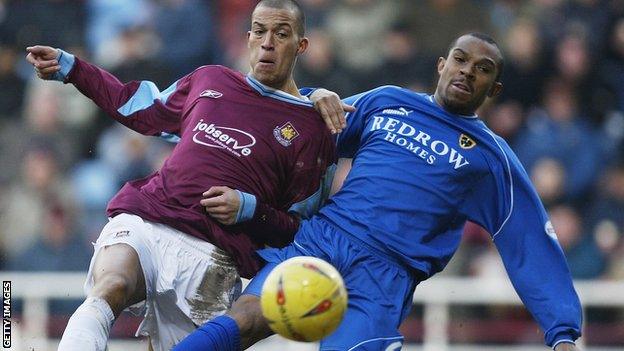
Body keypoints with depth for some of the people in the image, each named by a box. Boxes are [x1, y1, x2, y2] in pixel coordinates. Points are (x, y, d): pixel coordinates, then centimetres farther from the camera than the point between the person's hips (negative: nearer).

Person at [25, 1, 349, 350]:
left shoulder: (312, 131, 9)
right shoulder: (211, 80, 21)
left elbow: (300, 232, 9)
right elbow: (145, 112, 38)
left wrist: (250, 209, -9)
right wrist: (68, 67, 36)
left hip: (210, 252, -1)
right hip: (141, 222, 1)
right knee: (109, 290, -30)